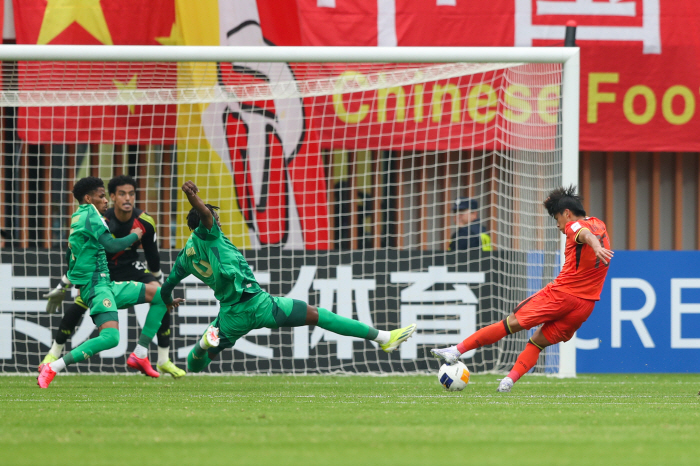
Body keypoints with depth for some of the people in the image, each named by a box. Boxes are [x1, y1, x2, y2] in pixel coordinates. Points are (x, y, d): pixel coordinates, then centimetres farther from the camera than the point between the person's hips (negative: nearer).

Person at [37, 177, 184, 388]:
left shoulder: (78, 217, 19)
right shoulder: (89, 214, -11)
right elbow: (111, 245, -20)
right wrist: (134, 236, -2)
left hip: (105, 284, 10)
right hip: (96, 285, -10)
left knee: (159, 295, 14)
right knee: (110, 337, -28)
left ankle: (140, 355, 11)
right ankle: (51, 369, -27)